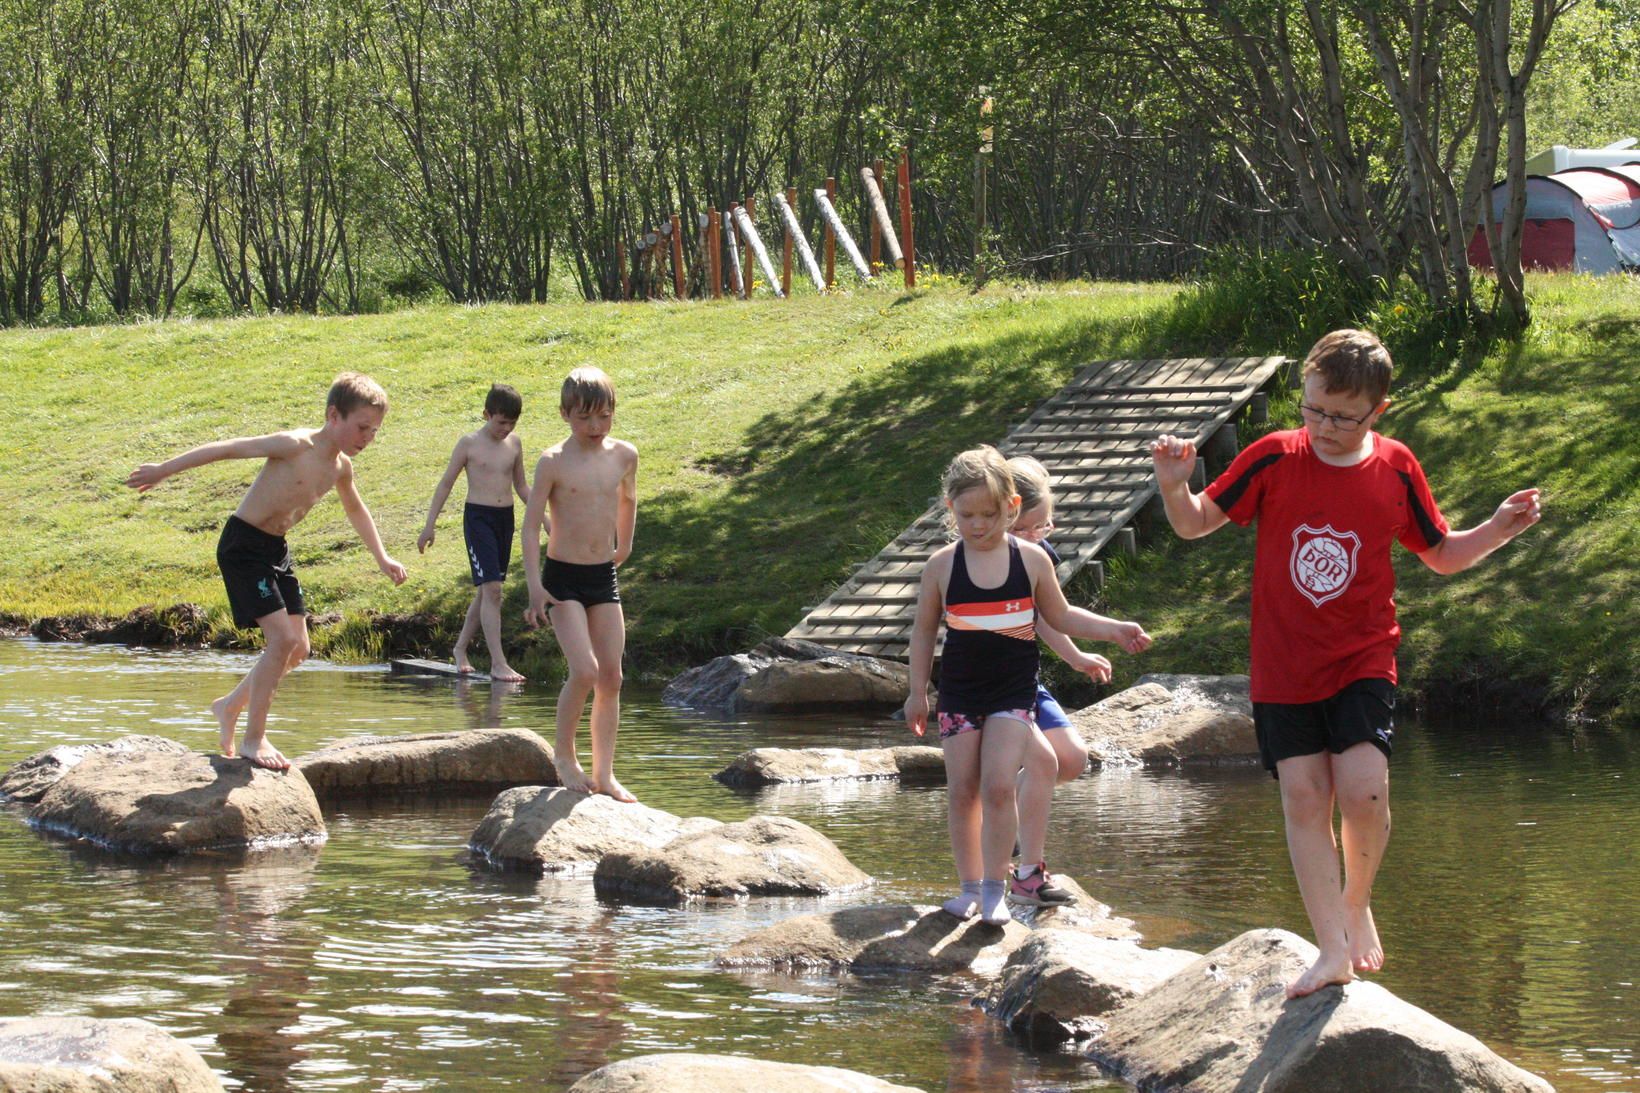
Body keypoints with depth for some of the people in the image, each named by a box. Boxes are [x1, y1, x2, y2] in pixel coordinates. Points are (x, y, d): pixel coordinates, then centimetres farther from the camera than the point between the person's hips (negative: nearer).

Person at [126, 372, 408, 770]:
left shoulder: (341, 466, 4)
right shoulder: (296, 446, -21)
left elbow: (355, 509, 25)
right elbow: (228, 448, -19)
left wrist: (381, 557, 30)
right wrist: (163, 470, -17)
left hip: (276, 550, 9)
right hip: (243, 545, -9)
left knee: (297, 648, 9)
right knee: (282, 638, -16)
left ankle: (231, 706, 29)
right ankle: (253, 739, -6)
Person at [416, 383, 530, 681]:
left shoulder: (514, 443, 7)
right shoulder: (470, 443, -6)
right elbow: (446, 483, -1)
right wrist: (430, 525, -3)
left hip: (506, 518, 6)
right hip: (478, 516, -6)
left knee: (486, 590, 12)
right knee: (491, 589, -14)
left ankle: (460, 648, 29)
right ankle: (498, 663, -17)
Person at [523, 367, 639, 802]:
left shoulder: (624, 455, 2)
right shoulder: (554, 461, -11)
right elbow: (531, 524, -9)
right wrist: (535, 585, -15)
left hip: (604, 576, 5)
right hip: (563, 578, -5)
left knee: (611, 676, 2)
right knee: (584, 671, -17)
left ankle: (604, 773, 9)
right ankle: (564, 756, 4)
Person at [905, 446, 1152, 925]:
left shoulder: (1031, 559, -2)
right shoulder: (942, 565, -4)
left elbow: (1060, 616, 11)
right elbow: (924, 629, 6)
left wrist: (1116, 630, 3)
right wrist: (918, 691, 6)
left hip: (1013, 688, -1)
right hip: (959, 691, 1)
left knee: (998, 786, -13)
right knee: (962, 792, 2)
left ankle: (995, 887, -4)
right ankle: (969, 886, 15)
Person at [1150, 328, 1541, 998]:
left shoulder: (1395, 470, 0)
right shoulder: (1274, 459, -3)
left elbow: (1441, 555, 13)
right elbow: (1196, 523, 4)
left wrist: (1499, 529, -3)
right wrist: (1174, 487, -16)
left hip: (1362, 661, 0)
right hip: (1283, 666, 1)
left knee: (1363, 790, -17)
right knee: (1303, 799, -3)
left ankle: (1357, 902, 10)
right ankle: (1333, 949, 3)